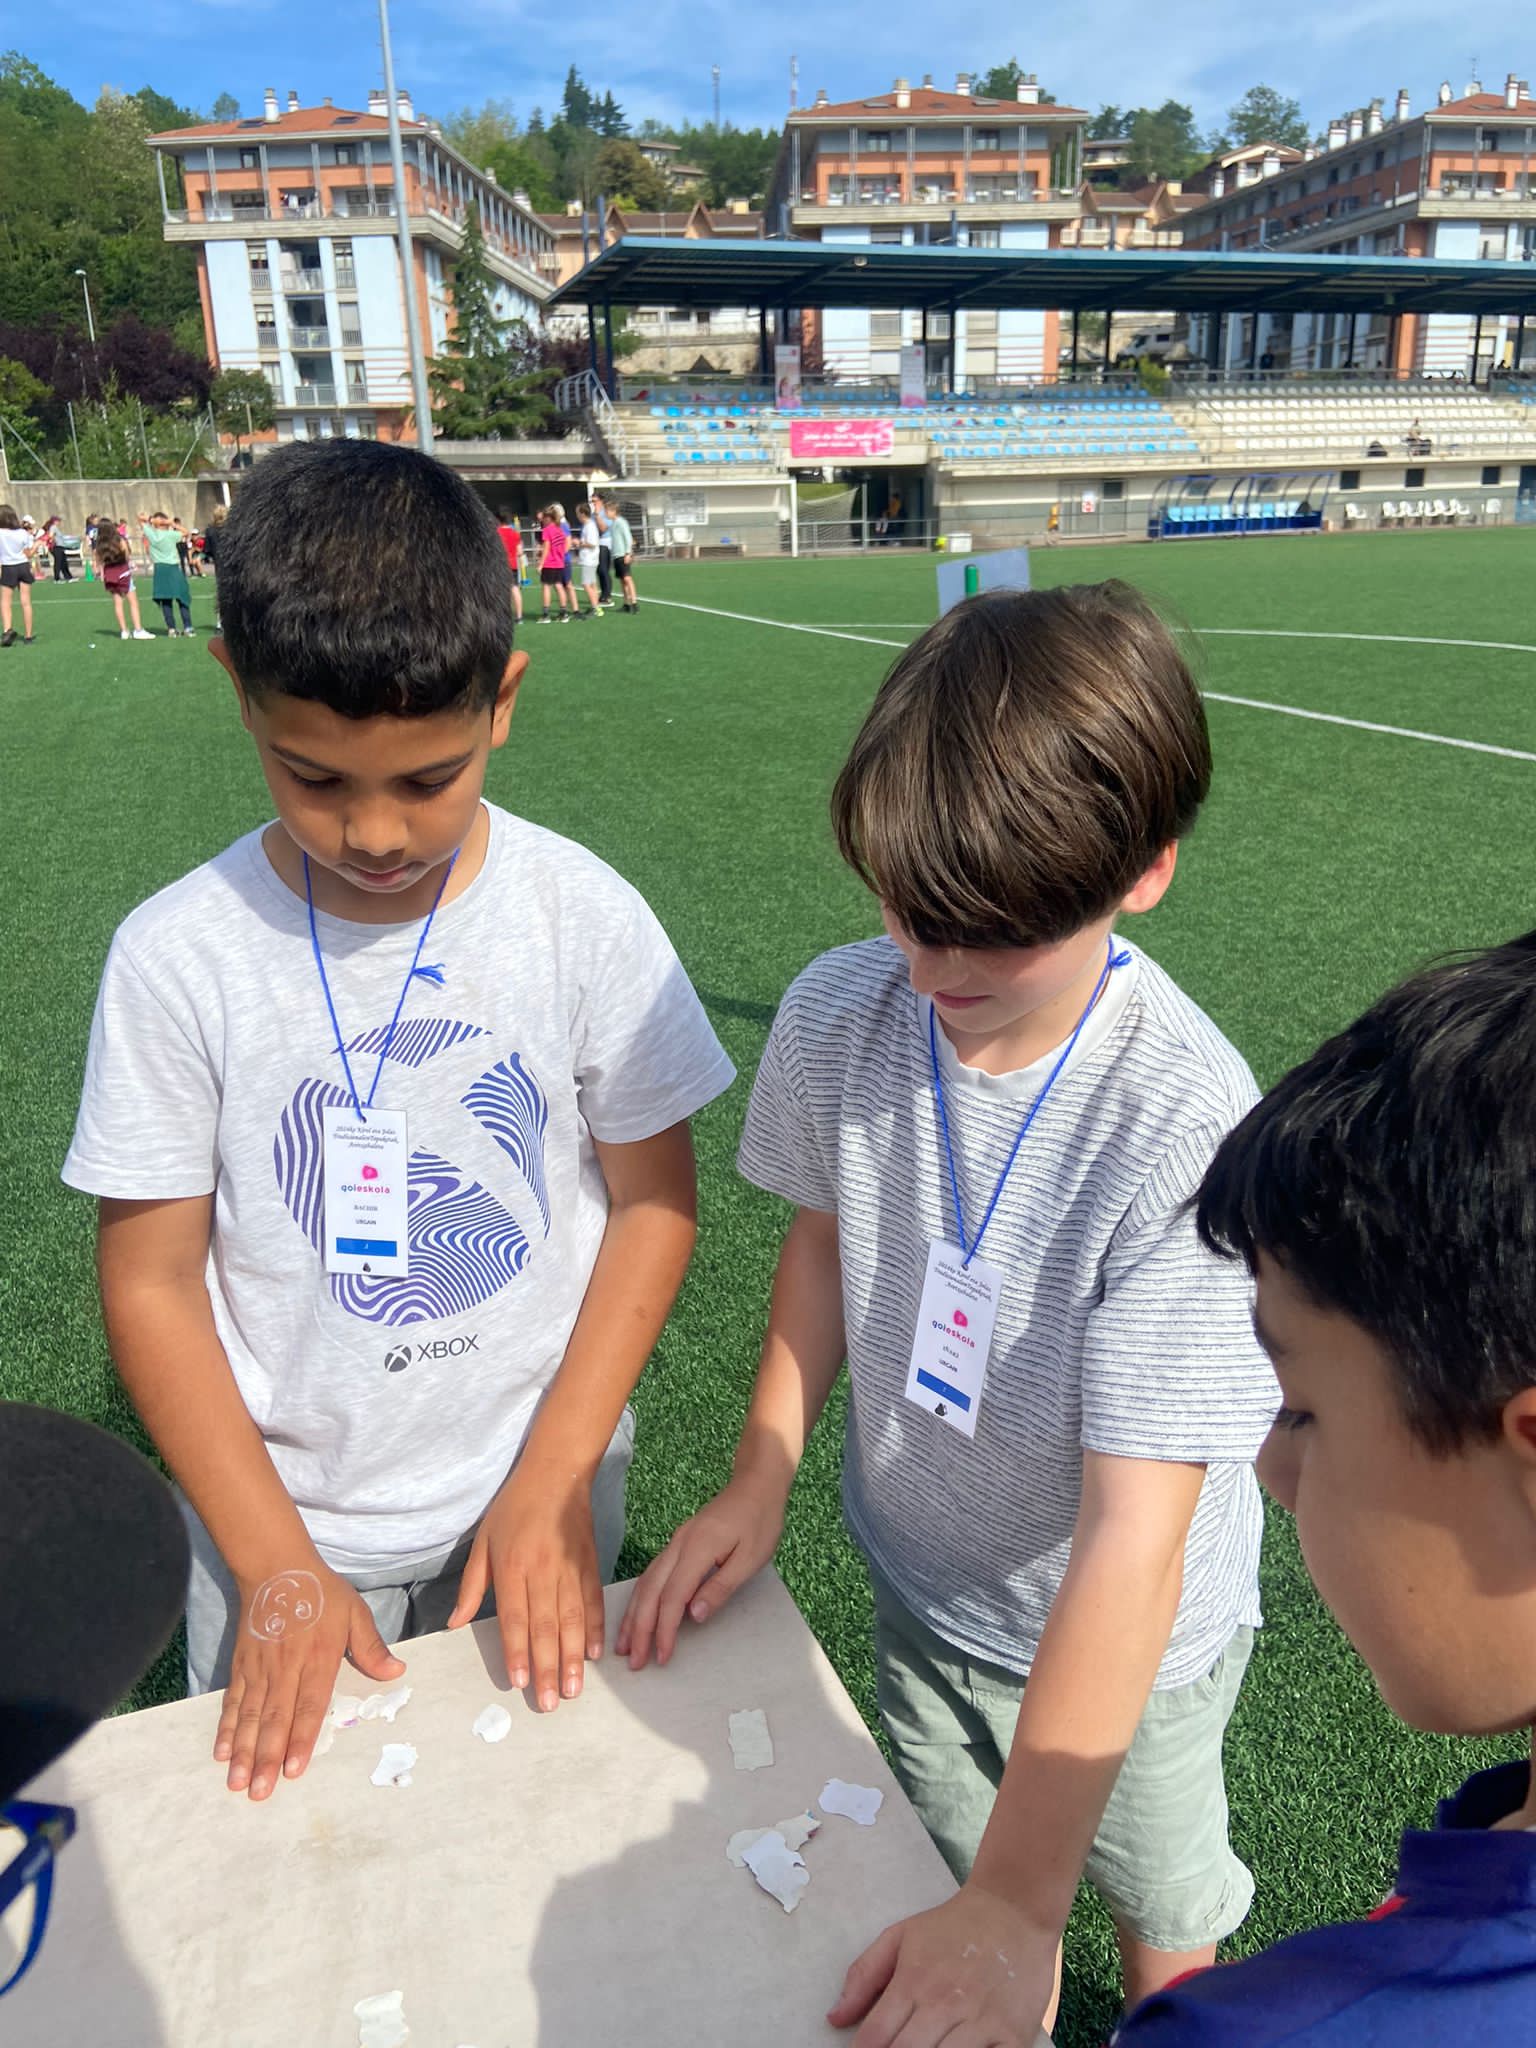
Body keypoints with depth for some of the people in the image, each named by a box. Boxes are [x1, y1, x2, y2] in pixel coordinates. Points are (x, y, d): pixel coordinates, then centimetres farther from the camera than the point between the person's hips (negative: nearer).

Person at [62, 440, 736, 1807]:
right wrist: (276, 1563, -11)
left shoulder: (586, 915, -15)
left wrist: (553, 1481, -11)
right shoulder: (178, 956, -16)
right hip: (285, 1518, 0)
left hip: (543, 1489, 1)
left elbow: (653, 1199, -8)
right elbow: (151, 1281, -9)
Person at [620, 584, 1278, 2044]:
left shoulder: (1185, 1124, -34)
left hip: (1131, 1630, -3)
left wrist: (1016, 1907, -30)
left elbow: (1134, 1532, -33)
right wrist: (757, 1483, -5)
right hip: (925, 1587, 3)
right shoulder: (840, 1014, -20)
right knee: (965, 1883, 24)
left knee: (1157, 1906, 24)